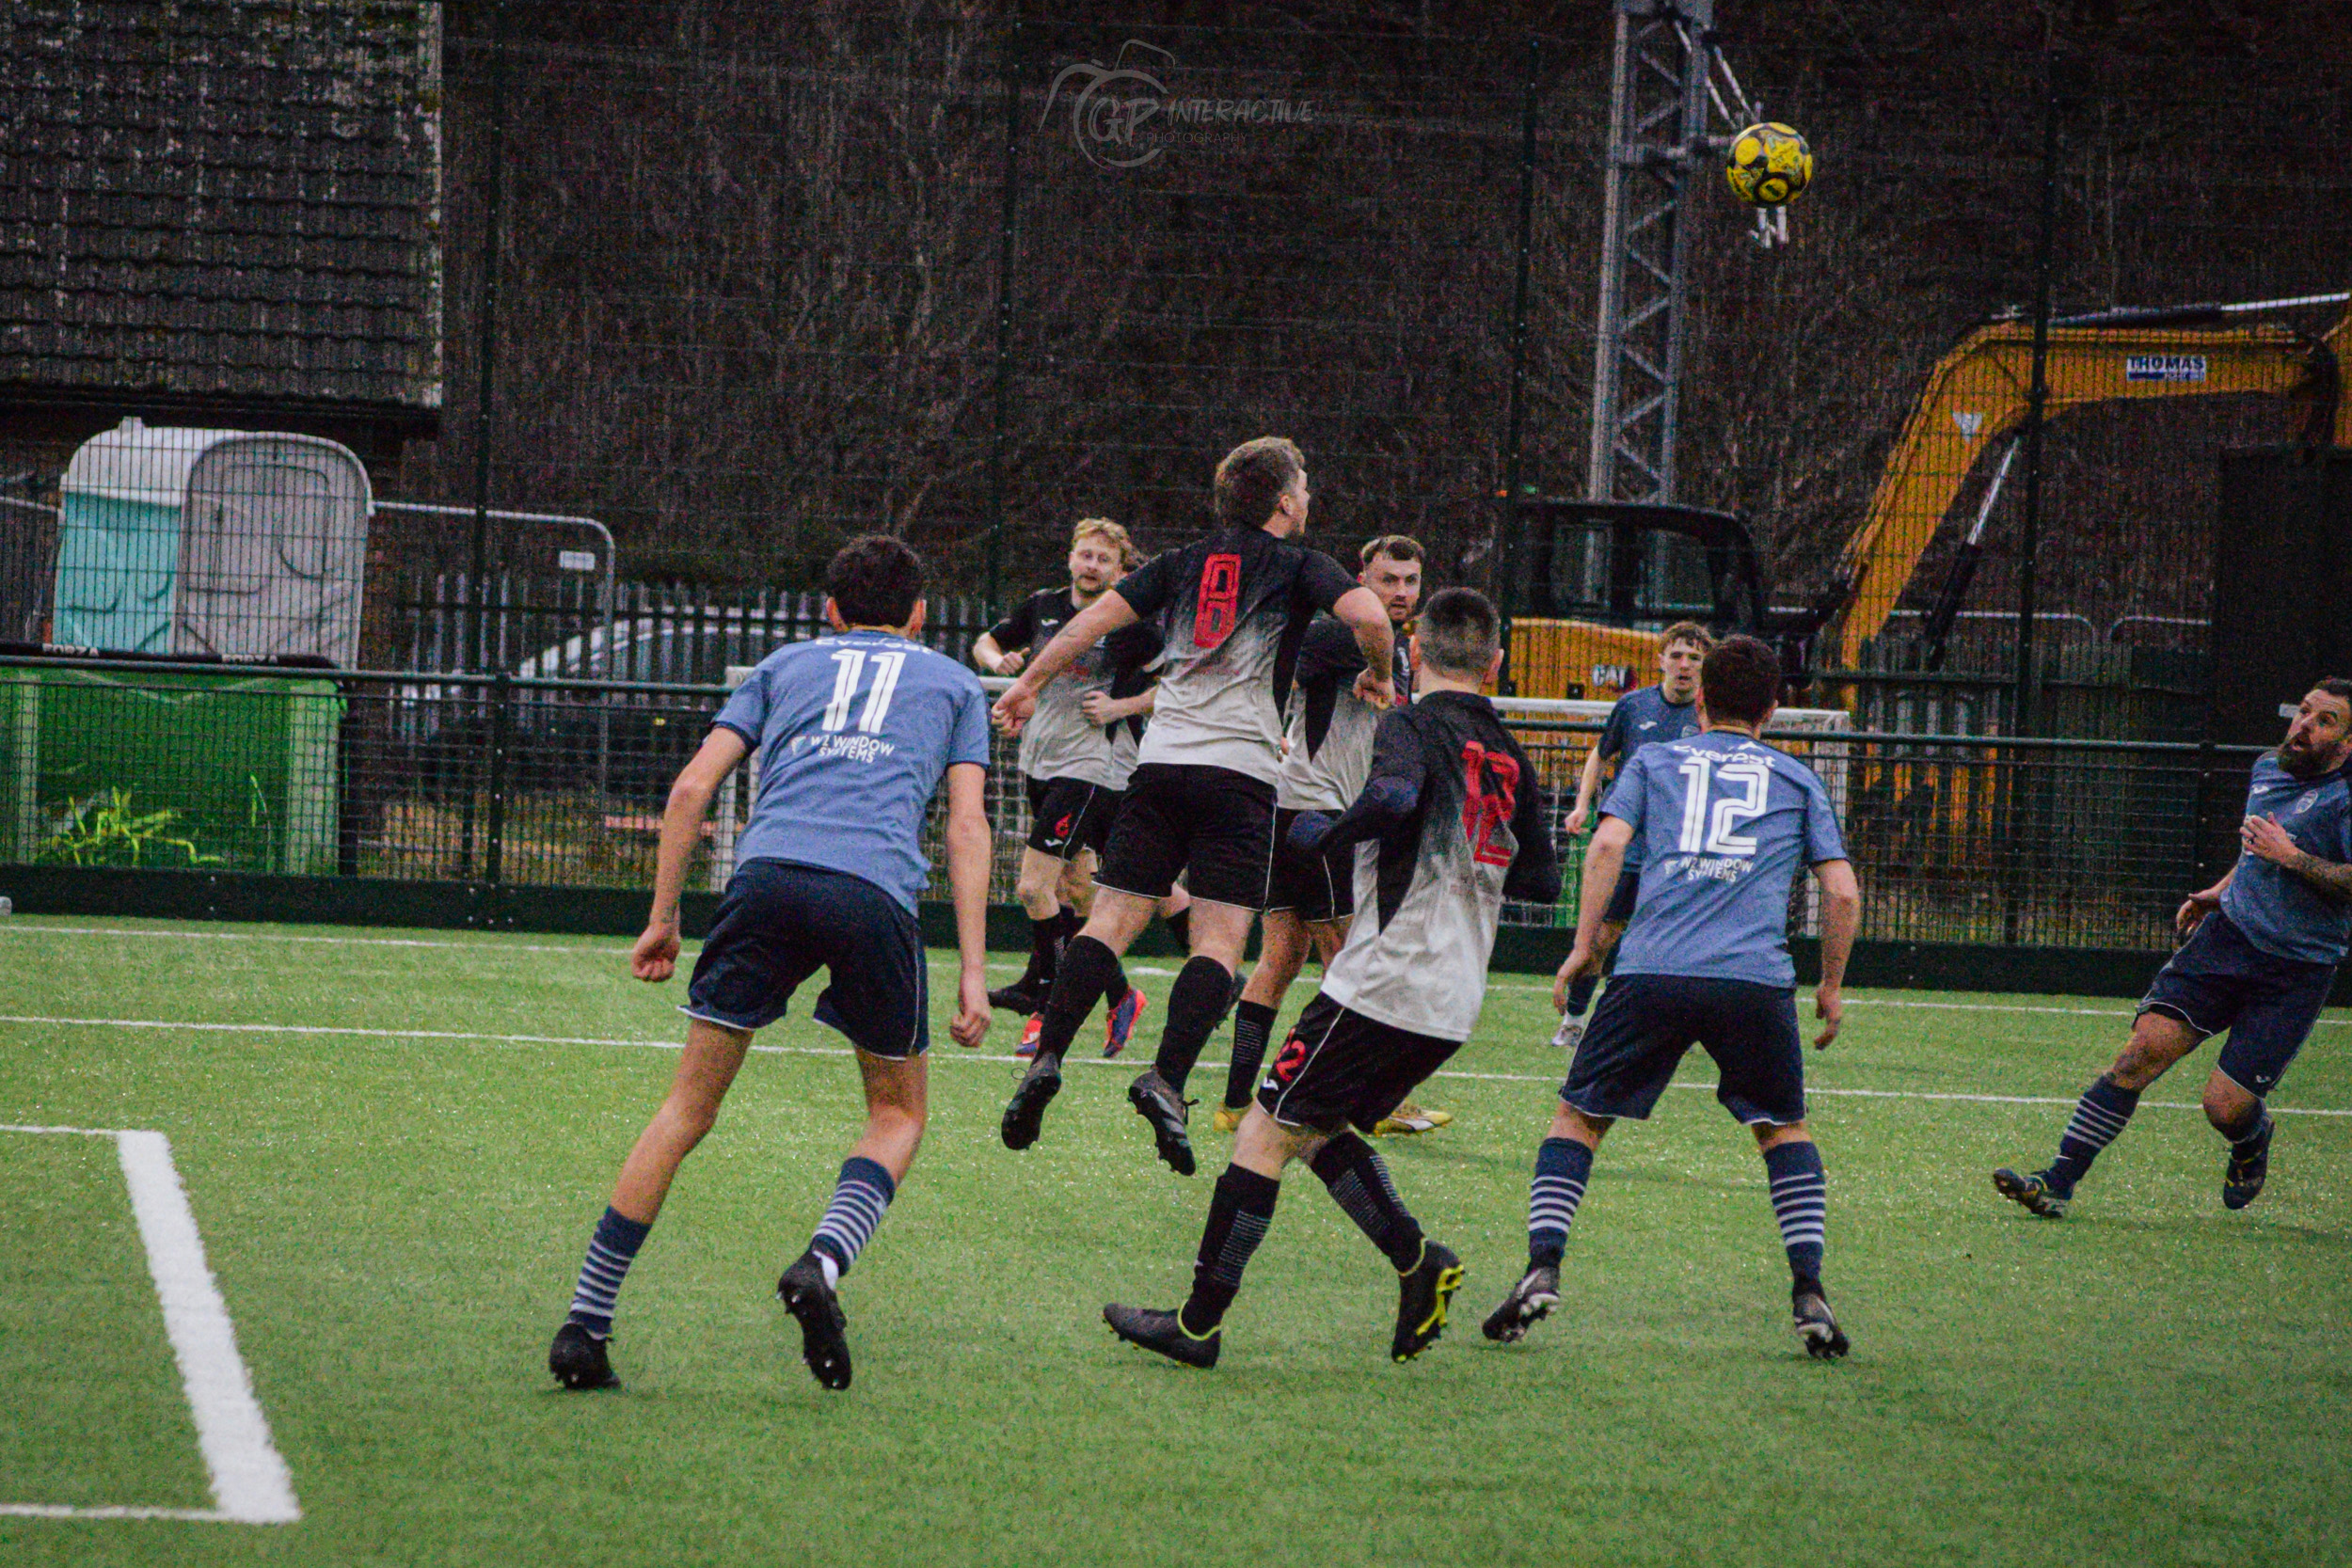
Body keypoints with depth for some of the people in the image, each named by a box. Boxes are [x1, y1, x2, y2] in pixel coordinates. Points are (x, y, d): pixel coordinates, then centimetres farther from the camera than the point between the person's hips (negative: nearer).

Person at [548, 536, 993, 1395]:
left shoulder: (787, 664, 29)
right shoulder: (953, 683, 26)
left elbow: (692, 787, 18)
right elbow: (966, 823, 13)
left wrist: (663, 917, 20)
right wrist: (972, 971, 8)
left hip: (768, 872, 1)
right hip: (877, 889, -1)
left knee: (689, 1106, 8)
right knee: (898, 1113, 18)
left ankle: (584, 1324, 3)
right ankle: (822, 1262, -10)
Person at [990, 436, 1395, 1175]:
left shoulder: (1182, 563, 16)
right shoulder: (1298, 566, 5)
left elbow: (1099, 614, 10)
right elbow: (1368, 615, -12)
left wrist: (1028, 683, 17)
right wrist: (1377, 674, 7)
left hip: (1161, 761, 4)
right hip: (1240, 768, -4)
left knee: (1112, 920, 3)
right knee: (1221, 939, -6)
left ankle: (1047, 1058, -12)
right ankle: (1166, 1078, -23)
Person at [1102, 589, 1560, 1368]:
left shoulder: (1409, 727, -7)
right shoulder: (1510, 759, 14)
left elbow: (1394, 796, -31)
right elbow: (1543, 881, 18)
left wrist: (1321, 831, -14)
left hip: (1384, 981, -8)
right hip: (1453, 1006, 8)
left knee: (1266, 1130, -3)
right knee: (1314, 1128, 21)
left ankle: (1199, 1323, -3)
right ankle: (1418, 1262, 8)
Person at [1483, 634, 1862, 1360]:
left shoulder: (1652, 762, 19)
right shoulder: (1797, 780, 21)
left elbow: (1607, 844, 3)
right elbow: (1842, 892, 14)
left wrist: (1584, 946, 7)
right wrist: (1831, 988, 24)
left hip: (1651, 972, 0)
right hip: (1756, 976, 1)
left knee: (1577, 1117, 12)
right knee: (1784, 1129, 18)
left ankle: (1541, 1268, -6)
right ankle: (1810, 1293, 3)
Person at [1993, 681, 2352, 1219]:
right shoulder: (2267, 768, 12)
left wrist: (2292, 857, -22)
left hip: (2296, 973, -5)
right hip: (2228, 934, 5)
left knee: (2226, 1105, -11)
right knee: (2146, 1049, -13)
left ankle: (2253, 1142, 29)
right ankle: (2057, 1183, -14)